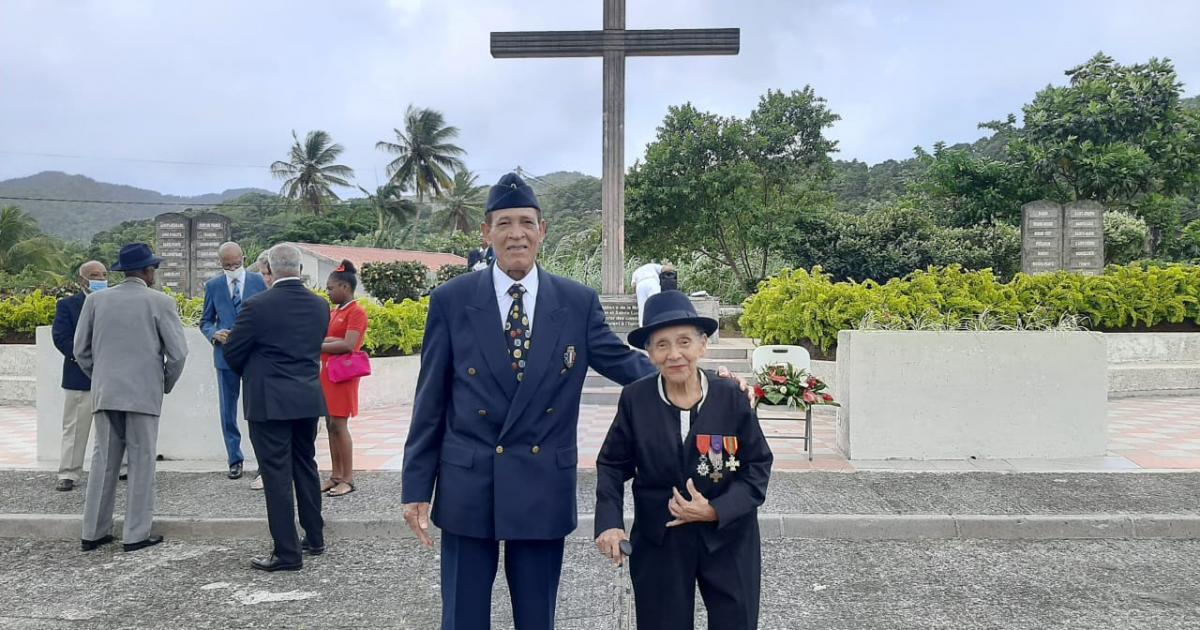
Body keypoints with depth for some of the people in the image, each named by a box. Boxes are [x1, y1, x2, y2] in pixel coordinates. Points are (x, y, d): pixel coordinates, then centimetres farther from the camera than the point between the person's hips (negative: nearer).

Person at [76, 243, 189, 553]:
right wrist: (166, 385, 9)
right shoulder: (160, 302, -6)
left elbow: (81, 350, 7)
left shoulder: (96, 300, 4)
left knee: (104, 461, 11)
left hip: (104, 393, 4)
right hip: (144, 394, -4)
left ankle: (94, 532, 16)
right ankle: (137, 535, 6)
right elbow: (178, 352, -7)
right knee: (141, 463, 3)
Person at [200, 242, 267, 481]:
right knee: (228, 411, 8)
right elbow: (205, 321, 11)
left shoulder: (258, 281, 2)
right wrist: (214, 334, -10)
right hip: (226, 356, 2)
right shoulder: (213, 286, 6)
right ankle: (235, 460, 19)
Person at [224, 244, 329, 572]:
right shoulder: (320, 306, 2)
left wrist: (250, 374, 15)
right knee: (306, 467, 18)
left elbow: (232, 354, -5)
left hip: (269, 402, -5)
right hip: (308, 398, 6)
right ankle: (314, 538, 28)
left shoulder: (257, 306, -14)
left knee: (277, 475, 0)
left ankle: (287, 553, 5)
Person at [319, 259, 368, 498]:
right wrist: (331, 339, -15)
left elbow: (348, 345, -19)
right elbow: (320, 337, 5)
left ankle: (348, 478, 0)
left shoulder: (356, 312, -10)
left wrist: (317, 346, -12)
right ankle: (336, 475, 16)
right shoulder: (334, 312, 15)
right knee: (330, 424, 9)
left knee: (339, 424, -7)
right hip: (328, 373, 8)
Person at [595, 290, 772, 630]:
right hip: (658, 541, 0)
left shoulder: (731, 396, -11)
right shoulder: (634, 398, -9)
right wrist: (609, 522, -12)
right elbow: (613, 464, 2)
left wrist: (717, 511, -17)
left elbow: (758, 465, -4)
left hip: (729, 536, 0)